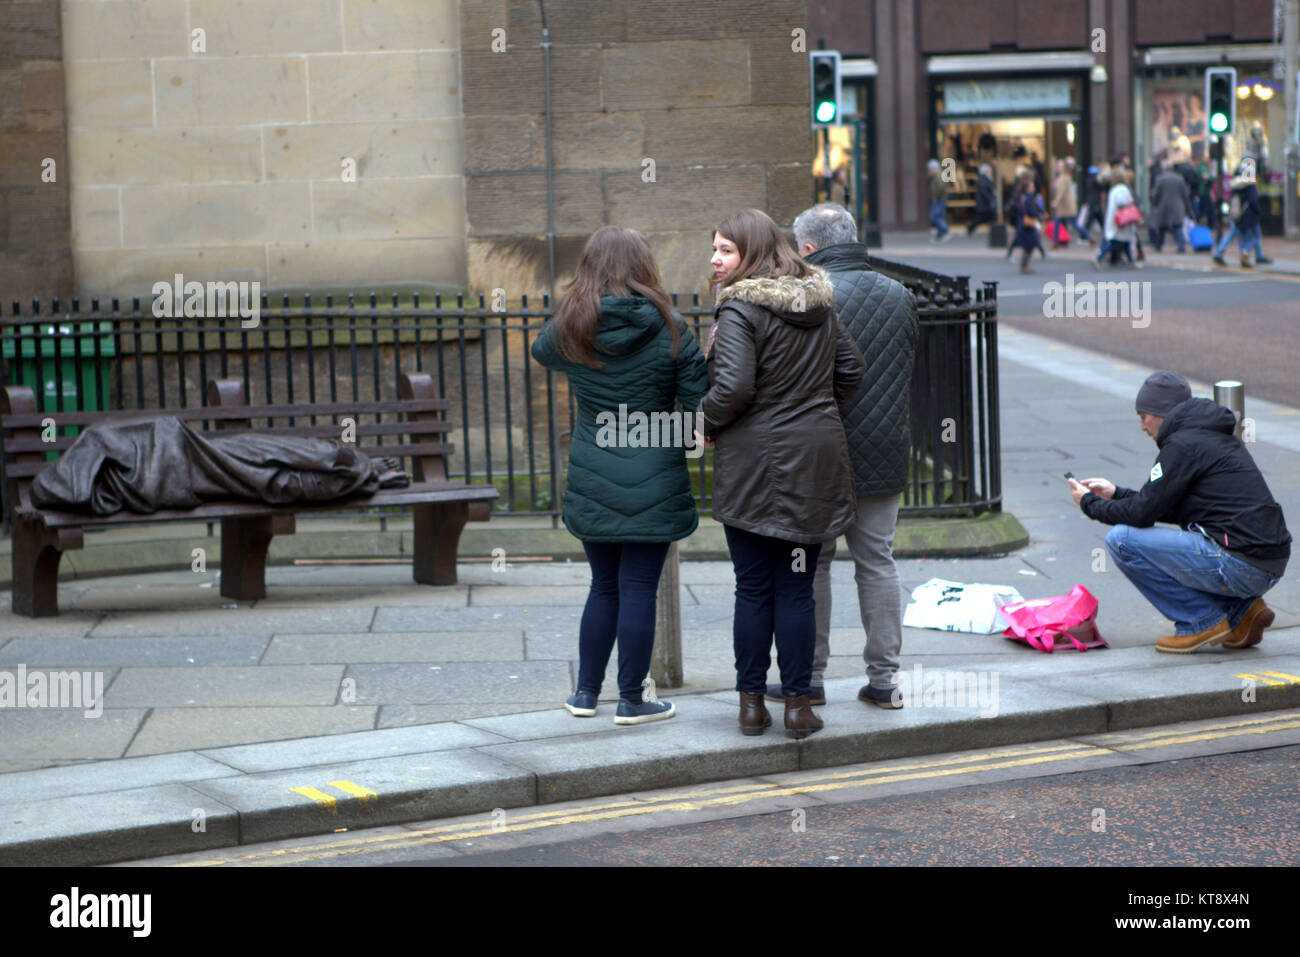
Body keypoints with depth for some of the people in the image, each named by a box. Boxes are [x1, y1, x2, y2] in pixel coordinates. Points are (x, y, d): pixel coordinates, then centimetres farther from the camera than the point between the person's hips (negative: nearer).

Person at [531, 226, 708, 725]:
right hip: (654, 483, -3)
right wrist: (680, 438, 12)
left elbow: (540, 349, 23)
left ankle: (586, 692, 23)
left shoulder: (568, 331, -1)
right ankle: (632, 700, 8)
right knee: (638, 589, 3)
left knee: (604, 587, 16)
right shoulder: (669, 331, -7)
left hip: (592, 483, 3)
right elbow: (702, 403, -7)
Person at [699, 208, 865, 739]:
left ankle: (752, 701, 10)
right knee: (797, 589, 8)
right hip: (816, 459, 5)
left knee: (753, 589, 5)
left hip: (755, 465, -5)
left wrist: (705, 424, -4)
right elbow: (851, 369, 15)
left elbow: (733, 387, -21)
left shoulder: (740, 309, -13)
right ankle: (797, 704, 8)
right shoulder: (819, 303, 9)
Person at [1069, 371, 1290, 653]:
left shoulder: (1183, 445, -9)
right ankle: (1242, 610, 14)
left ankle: (1203, 621, -3)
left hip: (1237, 564, -10)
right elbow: (1176, 509, 27)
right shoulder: (1216, 437, 20)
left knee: (1122, 539, -7)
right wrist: (1115, 493, 31)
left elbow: (1143, 512, -8)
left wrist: (1090, 504, 9)